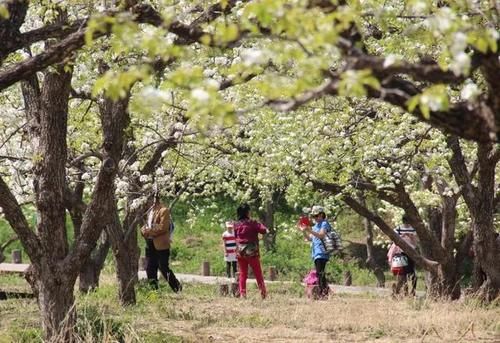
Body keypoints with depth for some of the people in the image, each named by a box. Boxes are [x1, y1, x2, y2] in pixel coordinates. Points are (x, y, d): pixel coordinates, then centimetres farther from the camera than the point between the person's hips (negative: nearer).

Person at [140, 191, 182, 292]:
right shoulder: (150, 210, 16)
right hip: (150, 244, 8)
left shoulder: (164, 210, -11)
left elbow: (162, 227, -18)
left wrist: (148, 231, -15)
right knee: (150, 269, 8)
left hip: (161, 245, -8)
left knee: (164, 268, -5)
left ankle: (177, 288, 7)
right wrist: (144, 230, -1)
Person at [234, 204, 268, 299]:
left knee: (243, 274, 10)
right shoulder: (252, 223, -10)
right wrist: (263, 227, 5)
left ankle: (242, 293, 2)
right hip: (252, 252, -3)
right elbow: (264, 230, -15)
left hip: (240, 252, 3)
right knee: (258, 274, 5)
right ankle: (263, 293, 3)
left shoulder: (236, 225, 3)